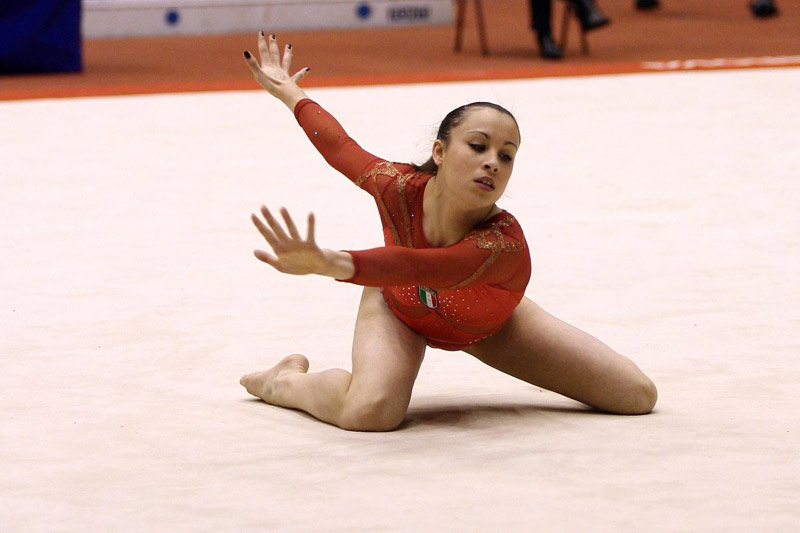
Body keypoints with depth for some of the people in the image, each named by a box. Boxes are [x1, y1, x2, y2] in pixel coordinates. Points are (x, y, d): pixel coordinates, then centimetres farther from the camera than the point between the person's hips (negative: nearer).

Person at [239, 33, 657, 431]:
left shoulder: (505, 244, -45)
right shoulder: (399, 188, -36)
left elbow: (422, 267, -66)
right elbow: (339, 146, -12)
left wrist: (330, 263, -84)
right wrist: (288, 92, 7)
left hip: (488, 328, 1)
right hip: (399, 311, 0)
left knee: (638, 396, -6)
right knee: (369, 411, -34)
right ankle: (284, 381, -2)